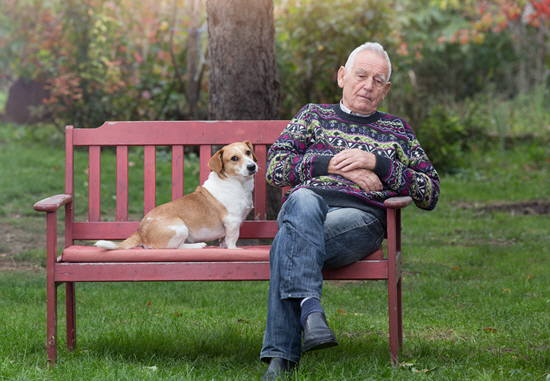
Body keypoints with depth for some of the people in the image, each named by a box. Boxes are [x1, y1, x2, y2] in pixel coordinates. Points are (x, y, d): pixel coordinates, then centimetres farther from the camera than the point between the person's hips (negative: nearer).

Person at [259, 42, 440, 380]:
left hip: (361, 216, -1)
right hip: (309, 203, 1)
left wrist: (376, 163, 4)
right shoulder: (314, 115, 27)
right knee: (302, 202, -40)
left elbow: (431, 194, 16)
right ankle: (311, 309, -57)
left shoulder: (396, 130, 27)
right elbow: (275, 168, 13)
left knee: (289, 243, -35)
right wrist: (332, 164, 1)